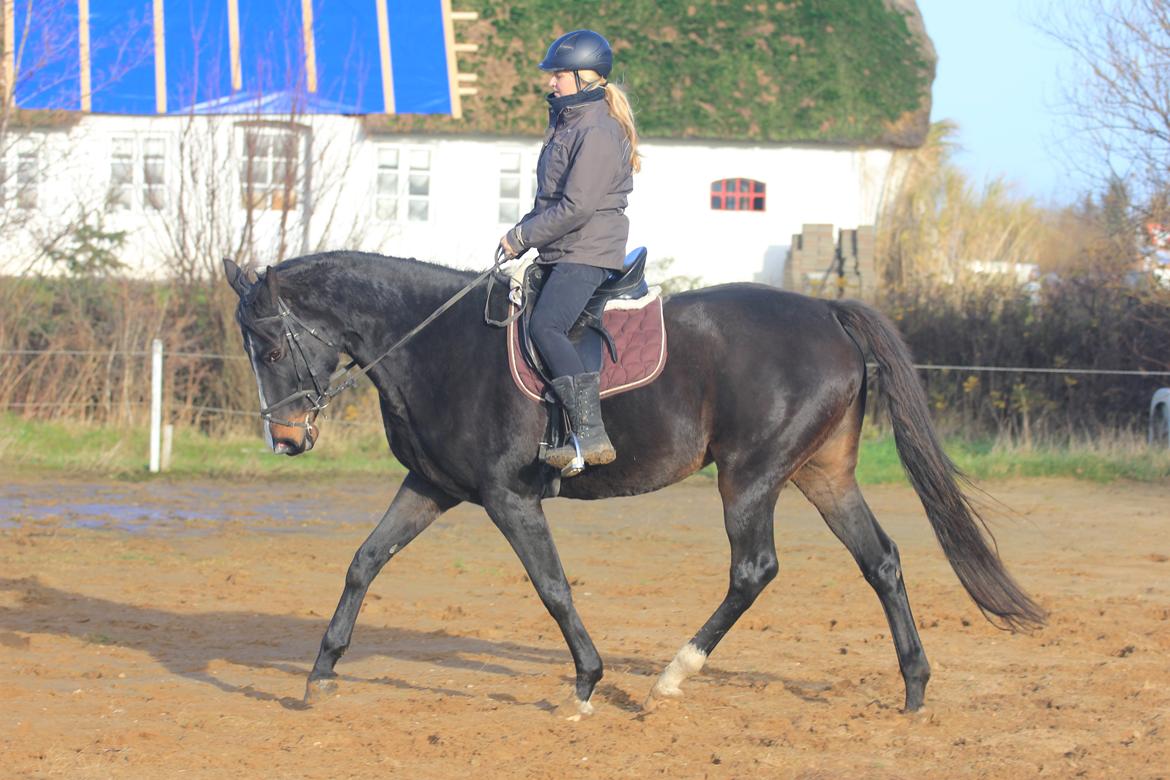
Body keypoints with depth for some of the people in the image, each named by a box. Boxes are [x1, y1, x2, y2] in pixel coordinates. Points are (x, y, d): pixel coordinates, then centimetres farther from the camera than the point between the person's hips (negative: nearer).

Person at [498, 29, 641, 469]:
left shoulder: (597, 131, -15)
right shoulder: (570, 122, 17)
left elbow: (576, 207, -21)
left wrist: (522, 238, -14)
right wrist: (524, 232, 11)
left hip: (588, 251, -11)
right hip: (562, 253, 11)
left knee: (545, 326, -28)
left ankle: (591, 433, -33)